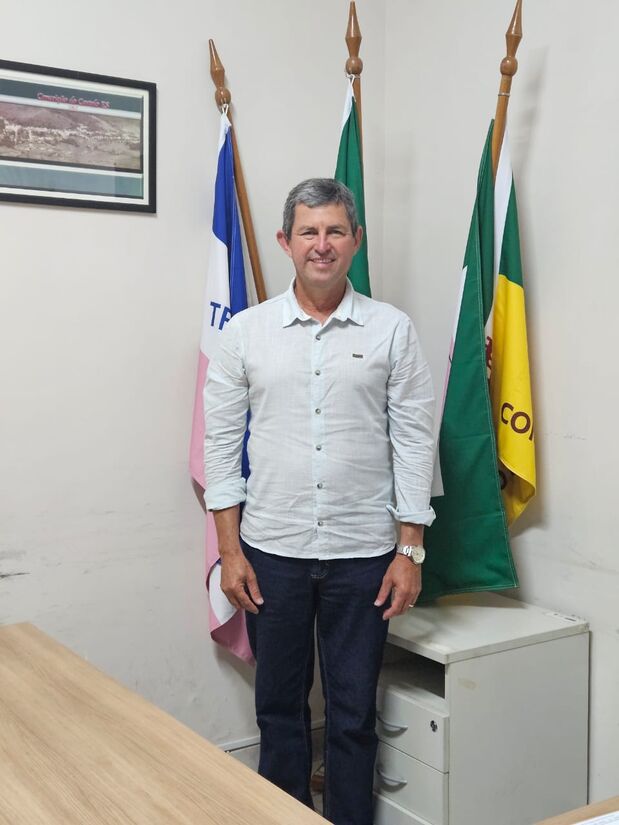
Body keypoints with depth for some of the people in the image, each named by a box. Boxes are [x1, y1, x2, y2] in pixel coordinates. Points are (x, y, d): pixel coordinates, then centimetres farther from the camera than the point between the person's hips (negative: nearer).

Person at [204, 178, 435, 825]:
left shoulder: (392, 330, -1)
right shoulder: (246, 331, 1)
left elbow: (413, 443, -1)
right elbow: (221, 443, 2)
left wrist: (410, 550, -4)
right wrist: (230, 550, -2)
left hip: (361, 553, -1)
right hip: (271, 551, 1)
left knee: (352, 716, 10)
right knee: (279, 706, 15)